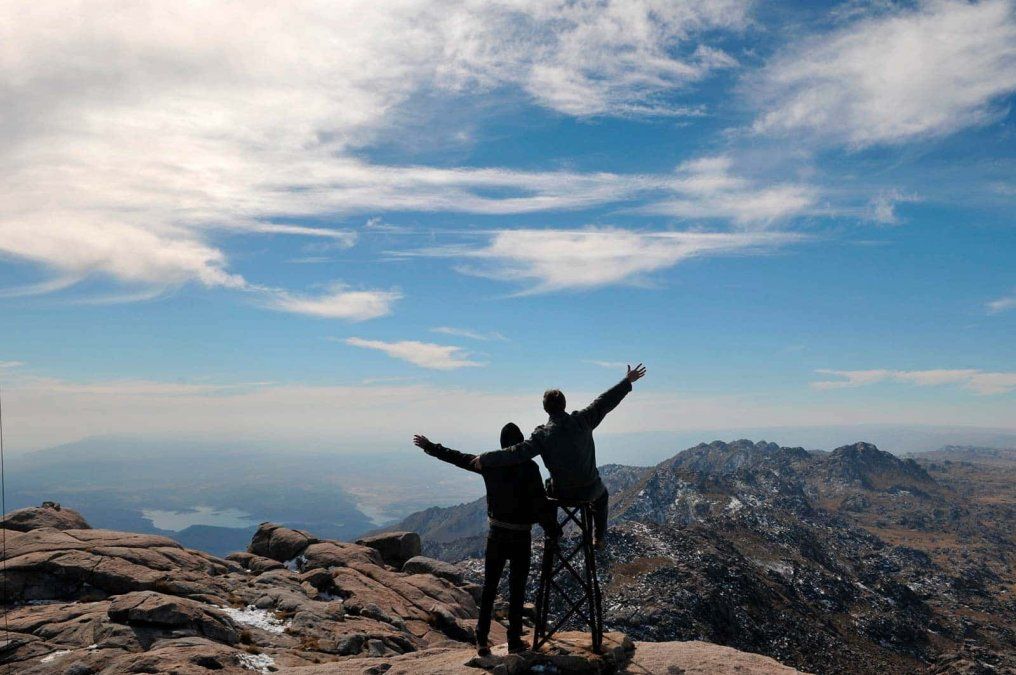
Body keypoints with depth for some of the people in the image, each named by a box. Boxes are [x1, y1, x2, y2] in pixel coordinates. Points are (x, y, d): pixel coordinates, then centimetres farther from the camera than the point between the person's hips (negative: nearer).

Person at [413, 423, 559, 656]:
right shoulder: (529, 467, -14)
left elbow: (457, 457, 8)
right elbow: (539, 502, -19)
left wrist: (429, 446, 19)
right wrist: (553, 530, -13)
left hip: (496, 534, 3)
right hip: (521, 537, -3)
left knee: (489, 588, 12)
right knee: (517, 590, 8)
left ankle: (482, 641, 15)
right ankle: (514, 641, 13)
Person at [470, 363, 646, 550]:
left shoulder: (543, 435, -18)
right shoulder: (582, 421, -13)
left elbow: (518, 452, -25)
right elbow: (605, 401, -7)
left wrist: (485, 460, -21)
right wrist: (627, 381, 2)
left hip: (562, 492, -1)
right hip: (589, 490, 1)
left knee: (546, 491, 35)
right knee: (602, 494, 37)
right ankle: (599, 537, 36)